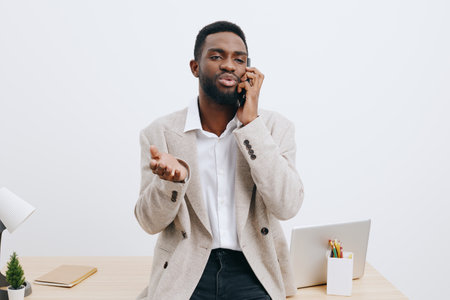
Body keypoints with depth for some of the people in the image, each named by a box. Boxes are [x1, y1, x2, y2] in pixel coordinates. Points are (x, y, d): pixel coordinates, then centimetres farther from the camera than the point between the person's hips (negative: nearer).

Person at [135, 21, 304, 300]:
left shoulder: (276, 127, 2)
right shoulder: (161, 133, 2)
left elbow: (287, 206, -11)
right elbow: (151, 222, 1)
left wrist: (251, 122, -12)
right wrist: (173, 177, -20)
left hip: (254, 273, 1)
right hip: (186, 274, 0)